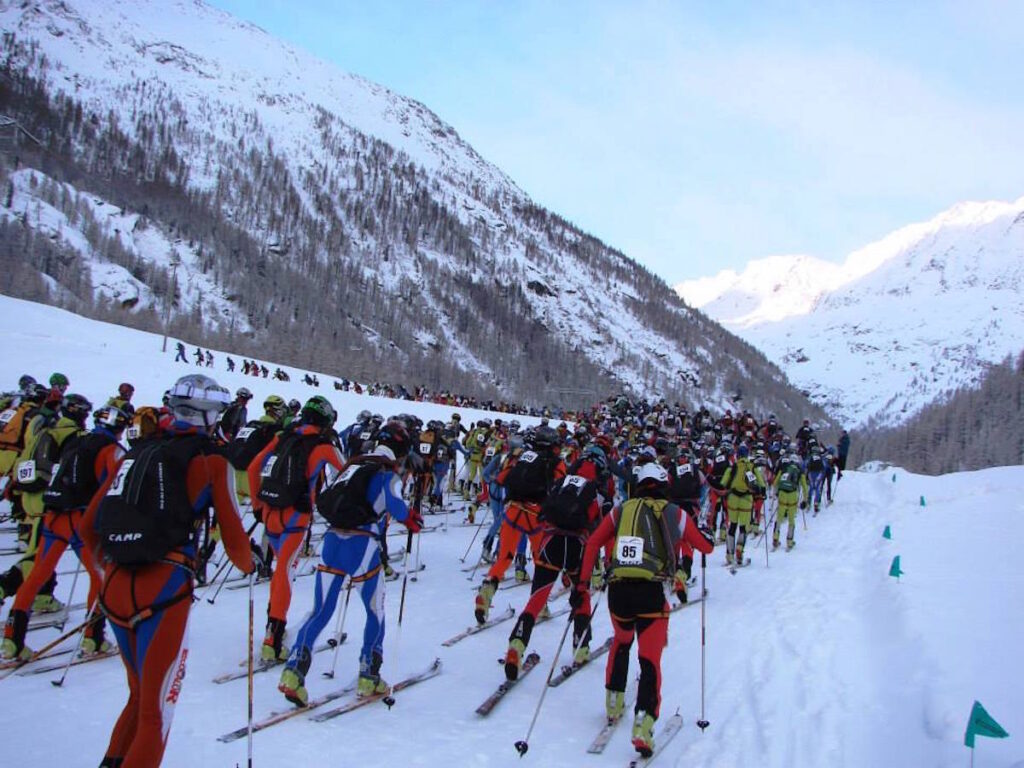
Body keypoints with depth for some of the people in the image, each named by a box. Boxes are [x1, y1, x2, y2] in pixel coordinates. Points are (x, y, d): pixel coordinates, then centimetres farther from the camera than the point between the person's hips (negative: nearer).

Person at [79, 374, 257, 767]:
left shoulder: (138, 450, 13)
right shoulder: (210, 457, -1)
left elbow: (87, 528, 15)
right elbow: (233, 536, -1)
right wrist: (248, 564, 20)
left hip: (114, 588, 6)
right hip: (164, 592, -6)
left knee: (140, 695, 26)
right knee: (156, 713, 7)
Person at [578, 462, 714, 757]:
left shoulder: (621, 510, 15)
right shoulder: (676, 514, 11)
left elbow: (593, 543, 13)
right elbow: (707, 547, 21)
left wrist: (583, 580, 22)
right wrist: (703, 530, 43)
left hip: (617, 590, 3)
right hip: (651, 593, -3)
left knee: (621, 641, 31)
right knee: (650, 660, 4)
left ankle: (614, 704, 34)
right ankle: (643, 724, -13)